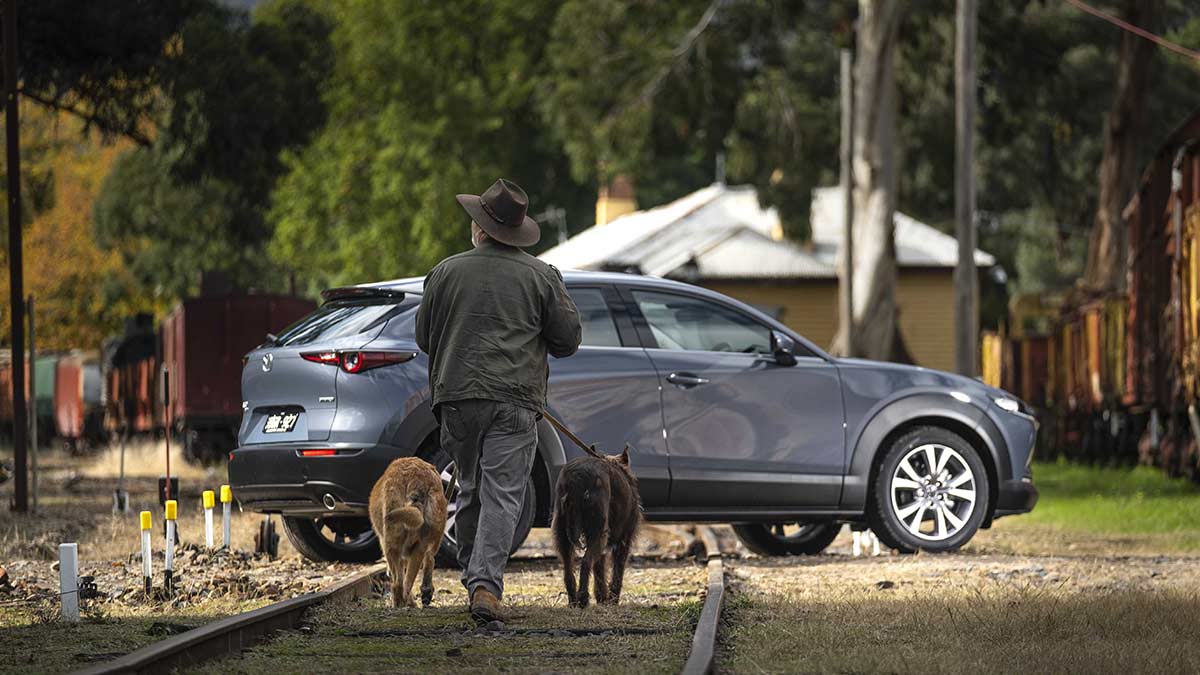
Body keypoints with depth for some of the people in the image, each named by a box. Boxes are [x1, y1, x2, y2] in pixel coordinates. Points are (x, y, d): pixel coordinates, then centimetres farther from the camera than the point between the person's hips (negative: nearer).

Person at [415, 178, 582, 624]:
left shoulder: (446, 272, 5)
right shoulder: (541, 277, 2)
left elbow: (424, 338, 12)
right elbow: (568, 340, 6)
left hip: (457, 395, 2)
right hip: (514, 399, -2)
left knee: (470, 491, 16)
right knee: (502, 495, -6)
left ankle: (472, 577, 20)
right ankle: (486, 583, -18)